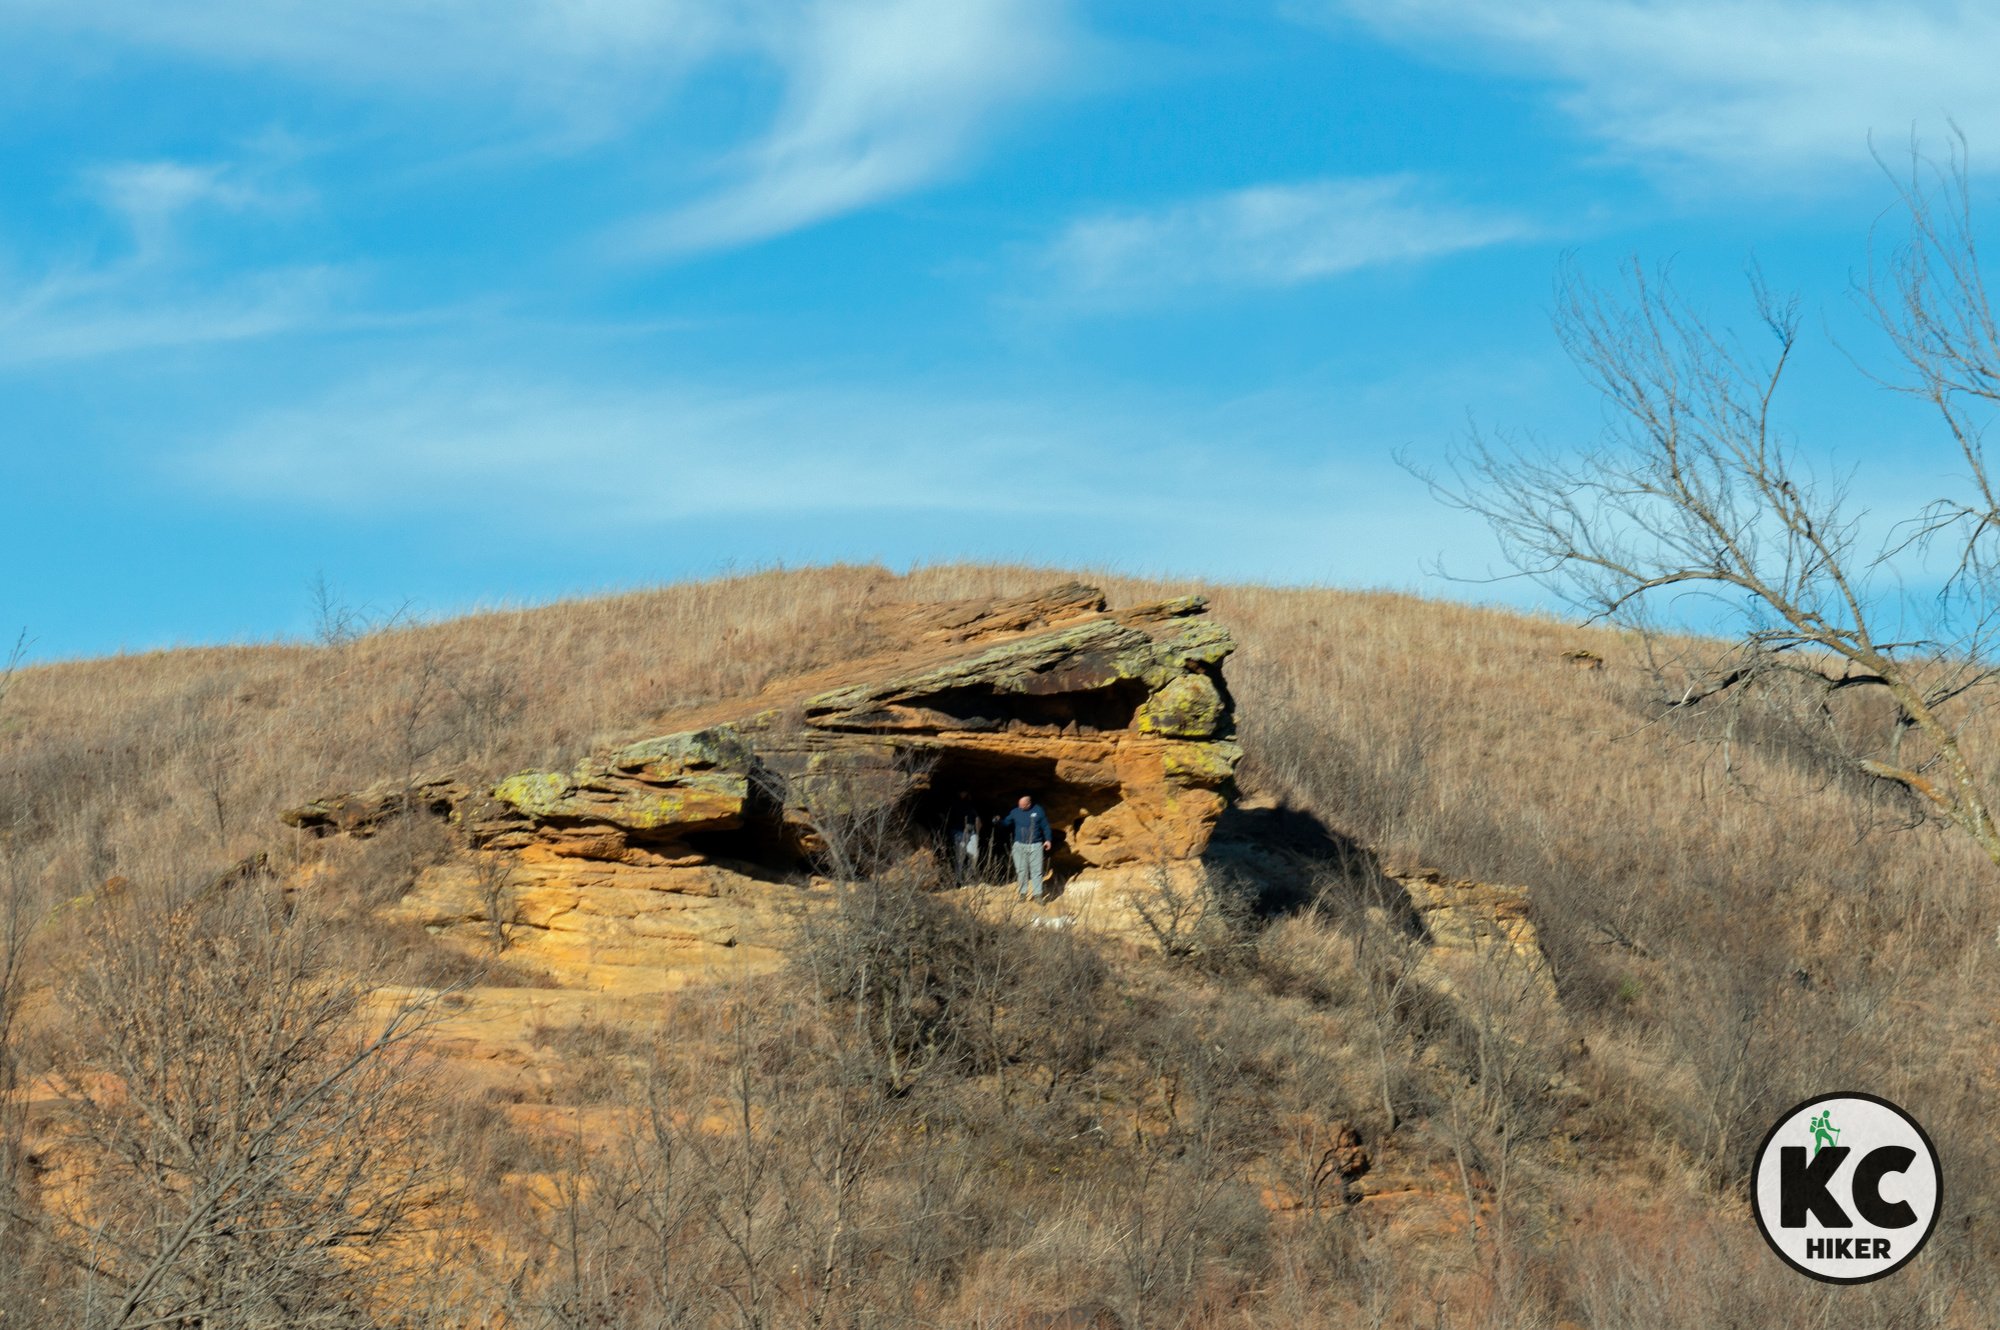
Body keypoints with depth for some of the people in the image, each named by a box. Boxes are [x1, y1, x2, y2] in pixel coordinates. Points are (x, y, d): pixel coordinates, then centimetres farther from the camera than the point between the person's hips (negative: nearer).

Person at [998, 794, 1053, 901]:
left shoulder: (1038, 810, -2)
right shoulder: (1015, 811, 0)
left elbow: (1045, 826, 5)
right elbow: (1006, 823, 0)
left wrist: (1048, 839, 3)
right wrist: (998, 823, -20)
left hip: (1035, 846, -1)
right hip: (1020, 845, 1)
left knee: (1036, 871, -3)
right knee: (1021, 871, 3)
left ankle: (1037, 894, 0)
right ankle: (1023, 893, 13)